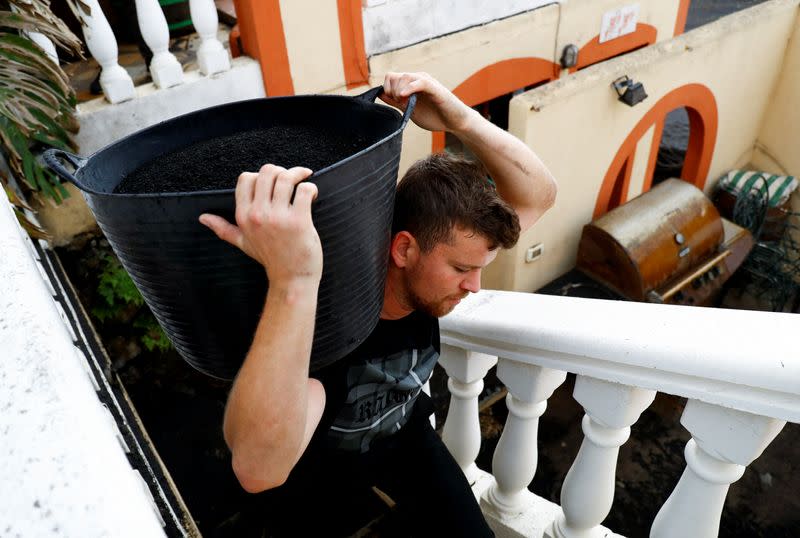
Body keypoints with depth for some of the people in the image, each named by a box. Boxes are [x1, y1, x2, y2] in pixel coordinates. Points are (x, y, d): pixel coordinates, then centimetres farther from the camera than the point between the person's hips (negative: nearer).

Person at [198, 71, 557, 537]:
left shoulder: (432, 279, -25)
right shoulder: (321, 320, -42)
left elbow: (539, 195, -22)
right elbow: (259, 470, -59)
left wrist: (461, 120, -40)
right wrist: (292, 282, -70)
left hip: (405, 434, 4)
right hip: (325, 460, -3)